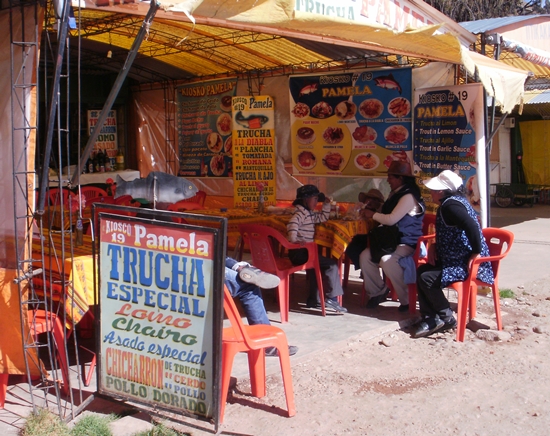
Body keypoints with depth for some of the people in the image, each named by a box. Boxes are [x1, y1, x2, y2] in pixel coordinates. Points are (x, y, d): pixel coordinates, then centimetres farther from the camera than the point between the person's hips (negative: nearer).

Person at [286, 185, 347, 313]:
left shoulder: (310, 214, 17)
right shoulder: (300, 213, -13)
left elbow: (322, 218, 30)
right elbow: (292, 224, -32)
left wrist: (326, 205, 20)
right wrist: (294, 239, -40)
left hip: (305, 252, 11)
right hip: (300, 252, -11)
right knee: (331, 264, -13)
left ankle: (313, 300, 42)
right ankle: (331, 298, -12)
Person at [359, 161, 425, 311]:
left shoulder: (409, 196, -17)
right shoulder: (395, 194, 14)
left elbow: (391, 219, -23)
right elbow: (387, 217, 23)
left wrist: (373, 214, -9)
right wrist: (373, 214, 5)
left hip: (407, 244, -9)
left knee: (387, 260, -35)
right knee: (365, 256, -11)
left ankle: (407, 300, -21)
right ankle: (377, 292, 4)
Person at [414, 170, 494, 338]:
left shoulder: (450, 205, -20)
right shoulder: (451, 202, 14)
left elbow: (472, 226, -36)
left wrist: (476, 254, -30)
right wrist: (434, 246, 7)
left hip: (467, 264, -11)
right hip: (457, 260, 11)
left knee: (427, 278, -19)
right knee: (421, 271, 7)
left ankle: (447, 318, -2)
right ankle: (430, 318, 5)